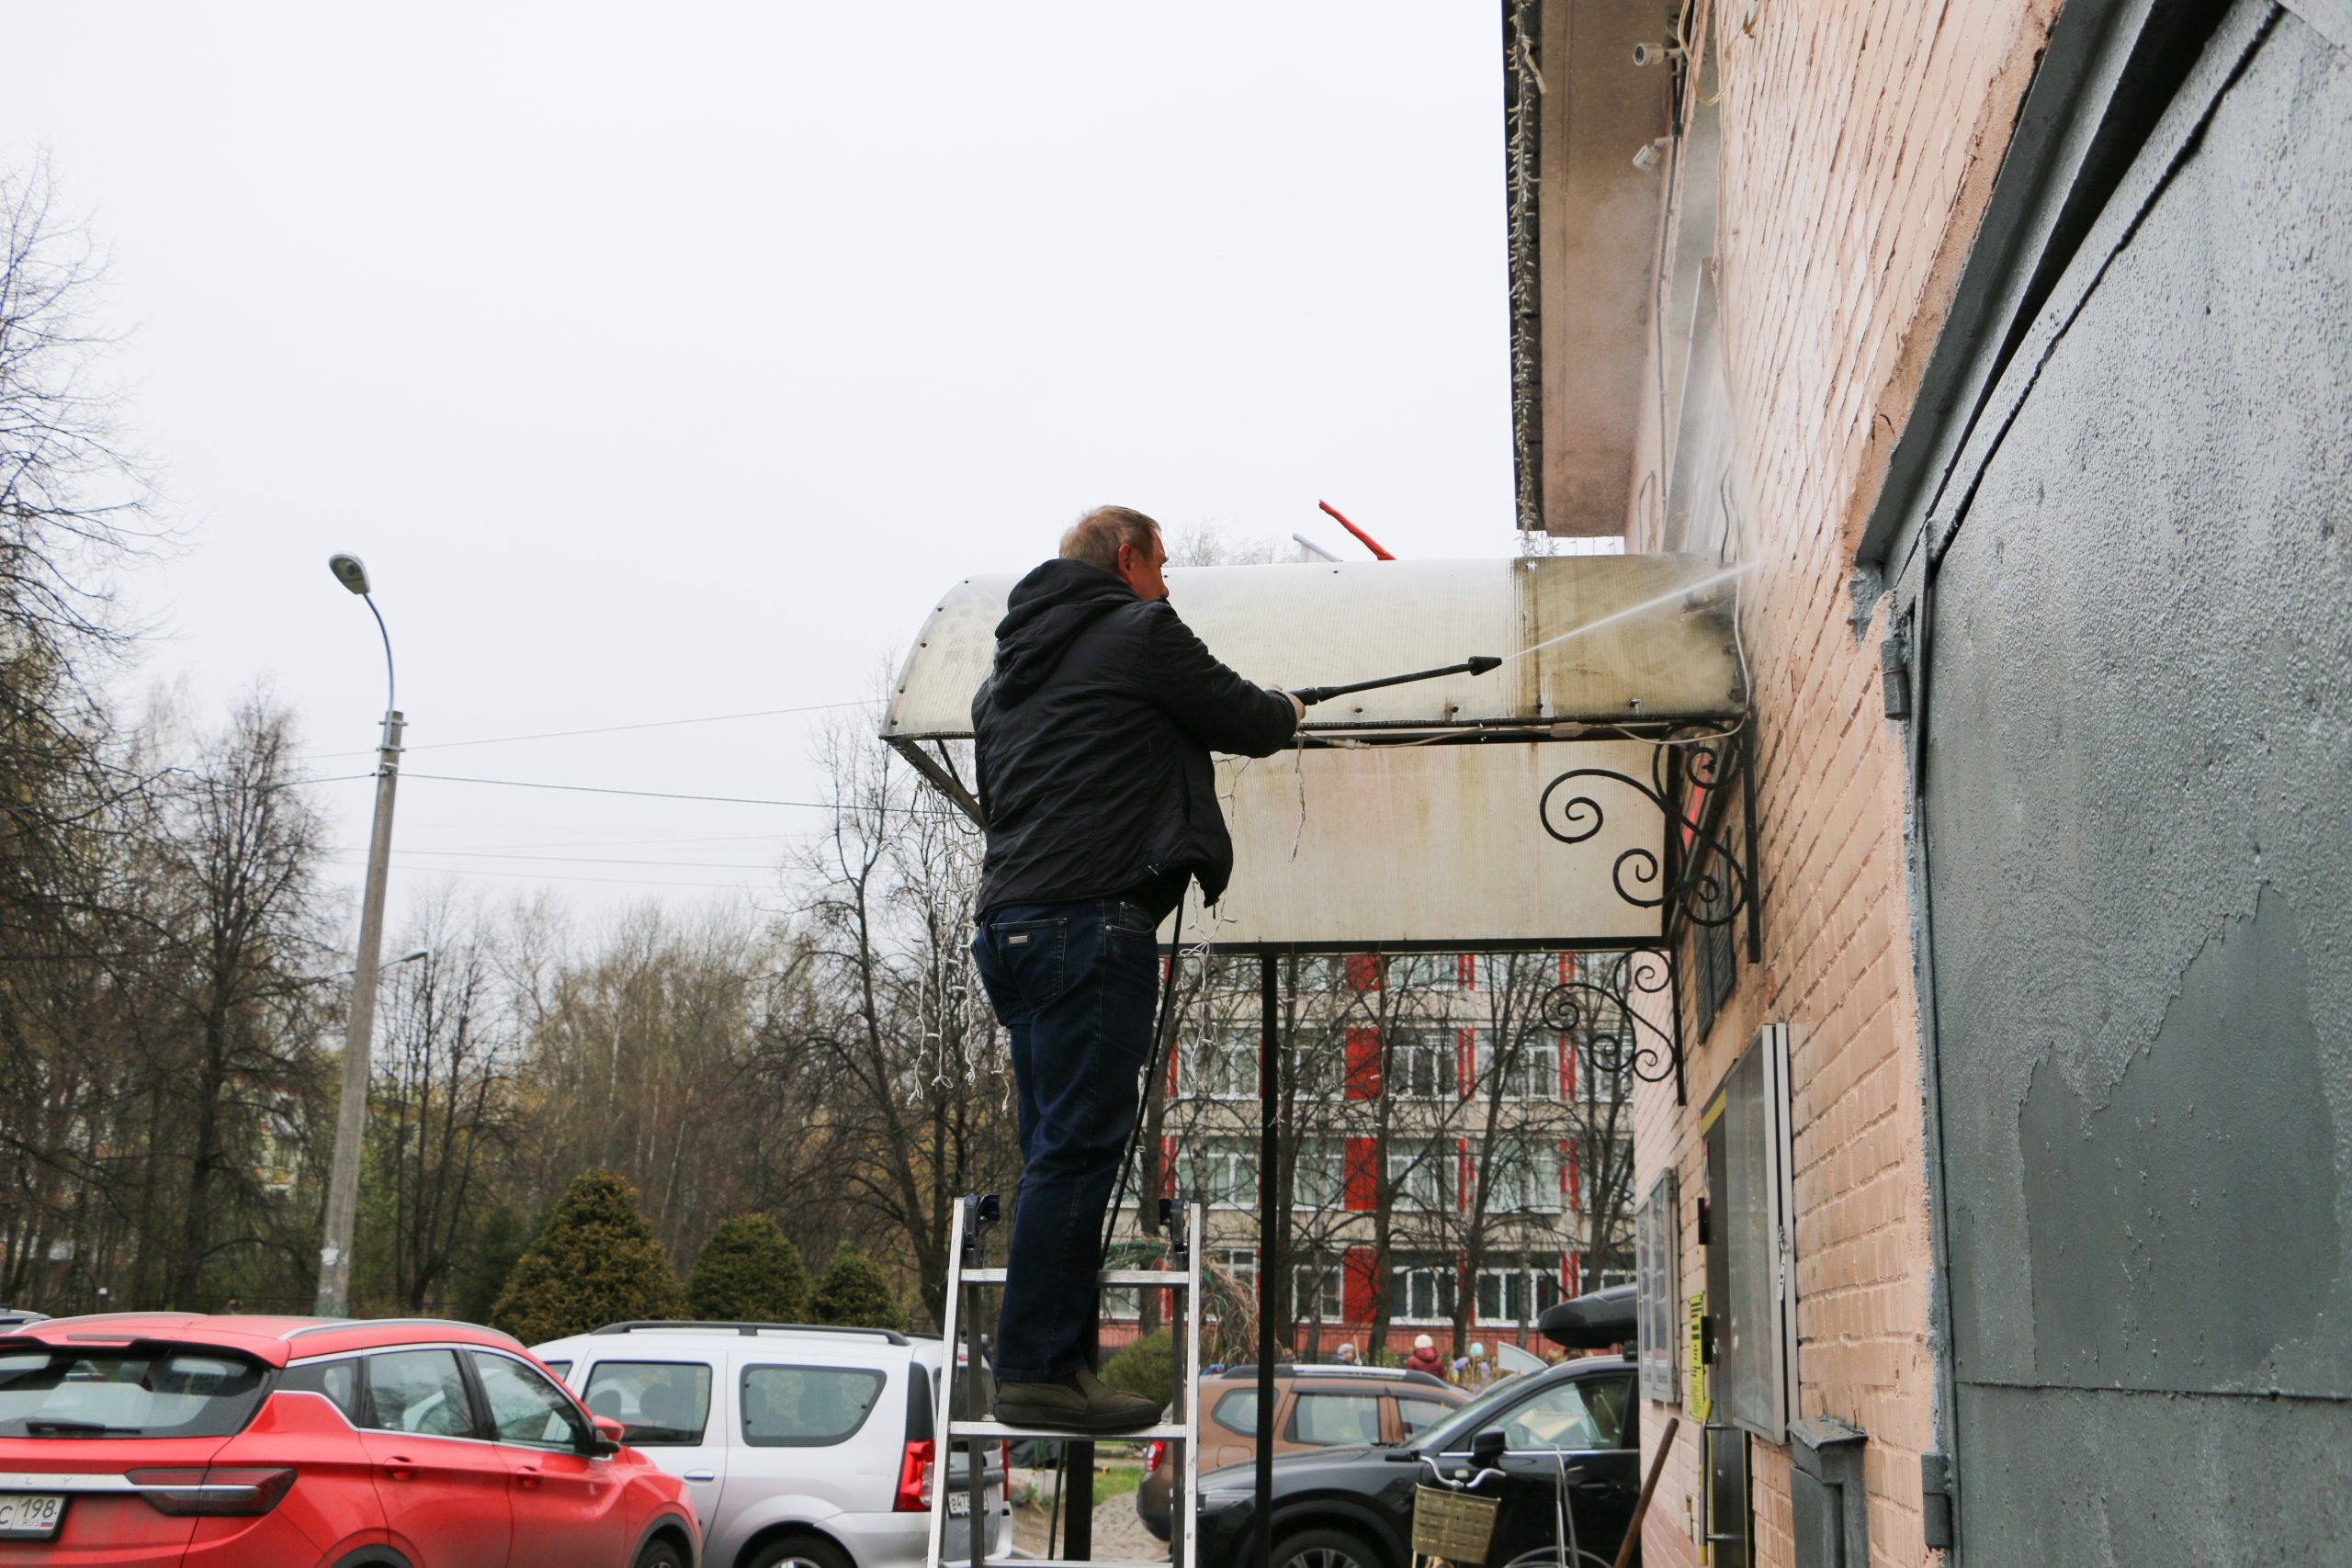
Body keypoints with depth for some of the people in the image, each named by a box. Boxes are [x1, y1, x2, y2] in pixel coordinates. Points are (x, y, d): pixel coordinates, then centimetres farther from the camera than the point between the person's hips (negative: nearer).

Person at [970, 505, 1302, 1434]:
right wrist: (1285, 711, 29)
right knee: (1078, 1149, -9)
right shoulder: (1138, 631, 1)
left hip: (1009, 926, 9)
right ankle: (1037, 1370, -10)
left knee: (1058, 1152, 10)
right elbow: (1249, 724, 6)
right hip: (1093, 921, -9)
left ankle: (1057, 1364, 11)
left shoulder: (1006, 669, 25)